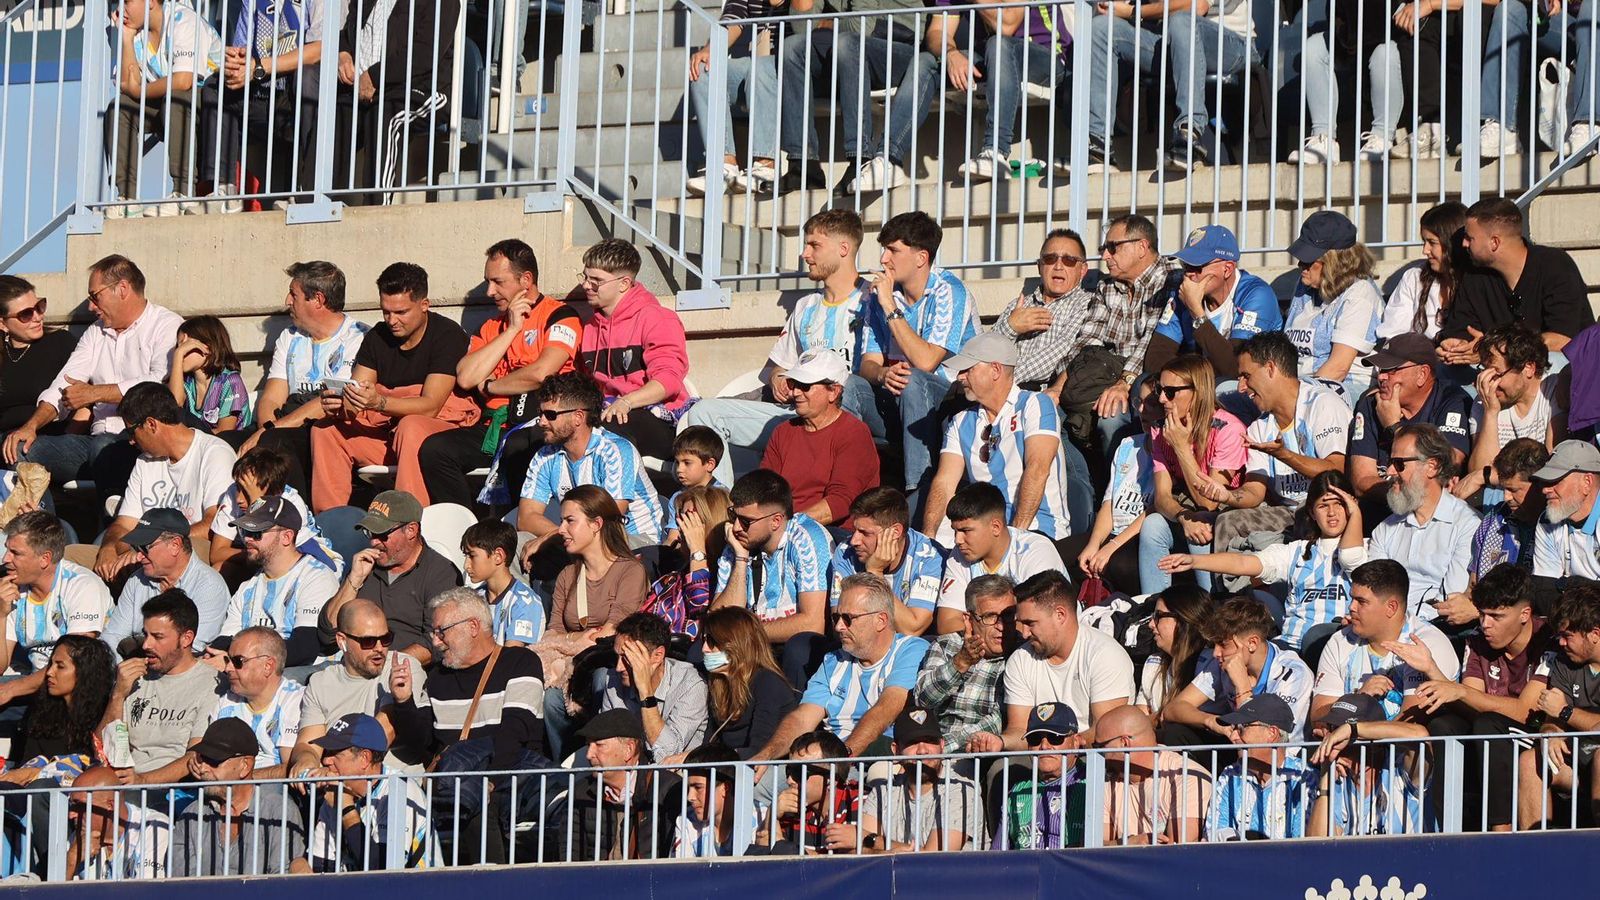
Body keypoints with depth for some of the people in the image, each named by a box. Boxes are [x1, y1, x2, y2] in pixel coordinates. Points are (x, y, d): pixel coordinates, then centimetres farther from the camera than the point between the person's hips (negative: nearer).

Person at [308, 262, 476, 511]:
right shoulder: (377, 338, 8)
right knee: (325, 428, -10)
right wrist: (338, 404, -24)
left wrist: (379, 402, -37)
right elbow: (354, 398, 1)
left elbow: (430, 406, -21)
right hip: (390, 432, 6)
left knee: (410, 428, -37)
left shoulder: (448, 336, -11)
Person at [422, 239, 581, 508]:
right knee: (433, 450, -18)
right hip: (492, 428, 6)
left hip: (537, 428, -6)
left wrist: (489, 386, 2)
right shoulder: (491, 326, 22)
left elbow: (541, 373, -14)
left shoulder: (560, 316, 1)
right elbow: (466, 378, 5)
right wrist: (511, 330, 4)